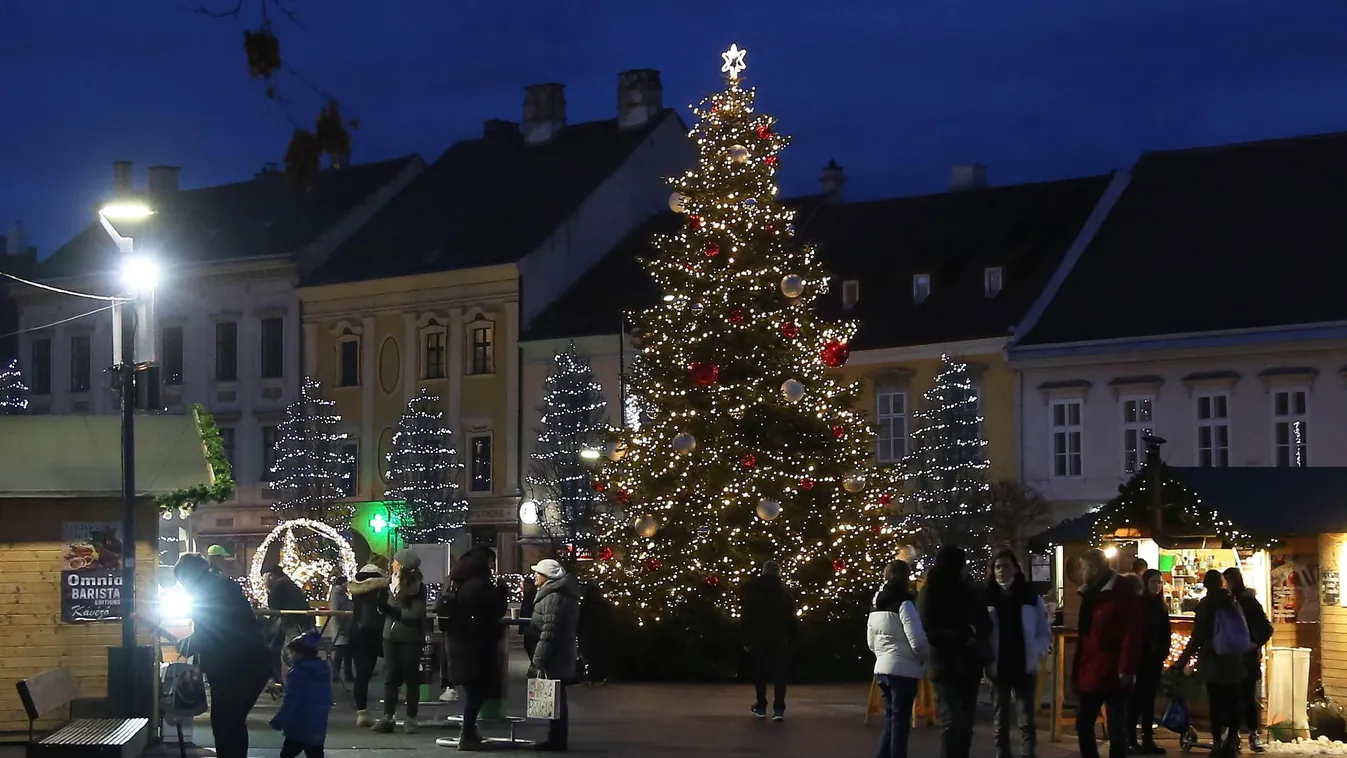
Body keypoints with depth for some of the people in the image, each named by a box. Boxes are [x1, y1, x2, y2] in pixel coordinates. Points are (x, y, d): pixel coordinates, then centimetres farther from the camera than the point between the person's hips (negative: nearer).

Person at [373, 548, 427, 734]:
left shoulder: (416, 587, -10)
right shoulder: (391, 583, 8)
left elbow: (416, 614, -16)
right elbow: (385, 606, 12)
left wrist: (395, 611, -14)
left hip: (410, 638, -5)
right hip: (391, 636, 5)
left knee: (411, 678, 3)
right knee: (391, 678, 3)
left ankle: (411, 719, 7)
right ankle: (387, 717, 4)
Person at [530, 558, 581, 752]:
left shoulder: (553, 598, -17)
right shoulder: (561, 594, 16)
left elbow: (549, 632, -23)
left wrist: (539, 659, -22)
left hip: (554, 656, -11)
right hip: (561, 655, 11)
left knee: (555, 699, -6)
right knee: (556, 699, 13)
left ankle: (556, 741, -3)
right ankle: (556, 739, 18)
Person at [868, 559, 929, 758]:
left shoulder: (877, 606, 12)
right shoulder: (903, 604, -14)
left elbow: (871, 642, 18)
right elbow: (918, 641, -18)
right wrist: (928, 660, -2)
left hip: (882, 668, 8)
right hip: (903, 670, -8)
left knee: (890, 720, 15)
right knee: (900, 722, -2)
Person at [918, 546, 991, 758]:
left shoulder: (969, 592, 11)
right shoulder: (930, 594, -1)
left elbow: (985, 625, 15)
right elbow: (927, 631, -9)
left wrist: (976, 633, -10)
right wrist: (961, 635, -21)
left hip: (969, 664, 5)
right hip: (945, 666, -5)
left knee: (965, 723, 7)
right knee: (952, 721, -14)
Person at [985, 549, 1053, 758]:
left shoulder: (1031, 597, 2)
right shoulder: (986, 598, 0)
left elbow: (1045, 633, 6)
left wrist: (1036, 654, -10)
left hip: (1025, 668, 0)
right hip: (998, 669, 0)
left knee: (1026, 721, -3)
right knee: (1001, 722, 8)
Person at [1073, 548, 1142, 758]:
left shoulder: (1123, 593, -10)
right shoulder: (1091, 594, 14)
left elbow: (1133, 633, -15)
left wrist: (1127, 669, -20)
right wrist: (1077, 668, 13)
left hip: (1113, 674, -8)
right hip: (1089, 672, 8)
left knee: (1116, 728, -1)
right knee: (1083, 724, 11)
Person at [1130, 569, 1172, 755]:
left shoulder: (1161, 606, 10)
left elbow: (1165, 633, 13)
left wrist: (1163, 654, 2)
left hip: (1155, 659, 6)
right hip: (1139, 658, -6)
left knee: (1149, 698, 8)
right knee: (1137, 698, -5)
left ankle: (1148, 740, 10)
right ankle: (1131, 740, -2)